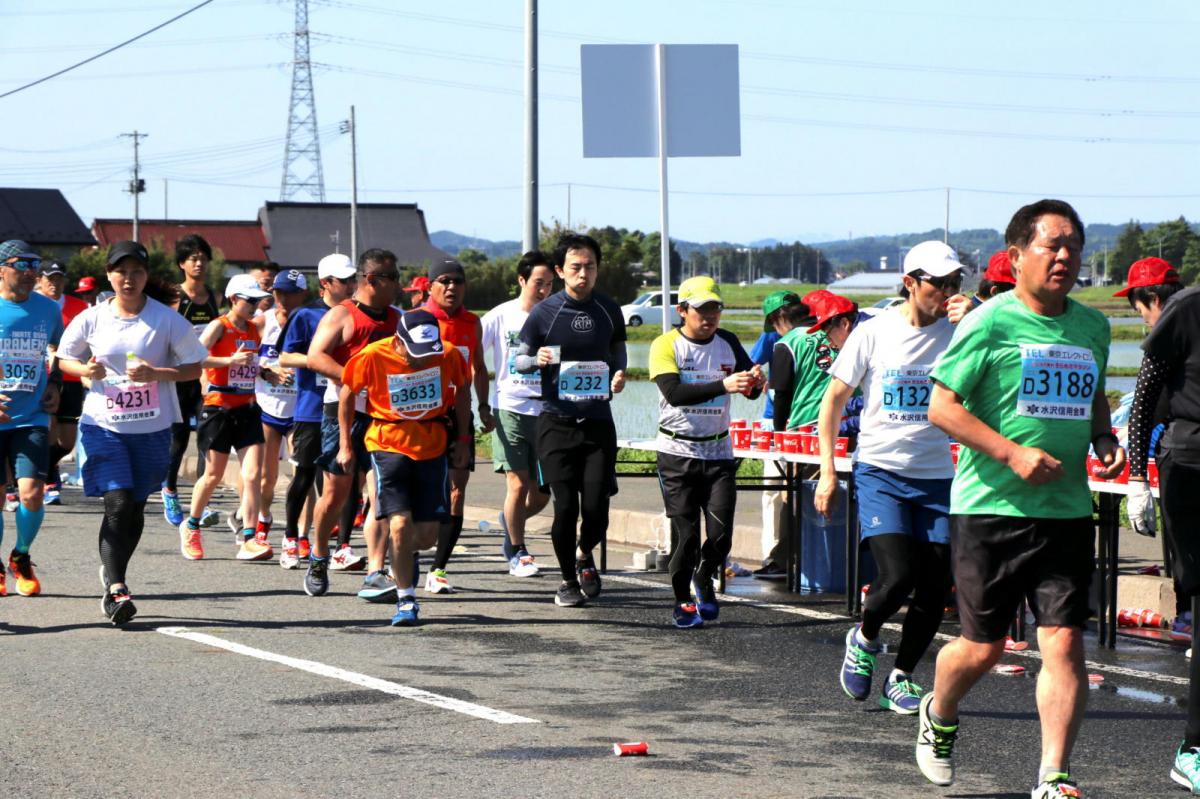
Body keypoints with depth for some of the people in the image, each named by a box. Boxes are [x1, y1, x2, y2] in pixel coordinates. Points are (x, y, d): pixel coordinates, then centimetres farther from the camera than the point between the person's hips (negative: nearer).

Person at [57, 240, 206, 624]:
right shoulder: (91, 319, -1)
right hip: (103, 424, -1)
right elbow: (64, 357, 14)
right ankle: (115, 586, -11)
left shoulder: (167, 319, -5)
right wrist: (86, 369, -9)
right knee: (117, 502, -14)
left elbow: (194, 367, -1)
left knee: (135, 507, 10)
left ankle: (113, 575, 30)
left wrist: (155, 373, -17)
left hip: (152, 428, 1)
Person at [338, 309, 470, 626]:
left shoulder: (449, 355, -10)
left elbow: (462, 391, 10)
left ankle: (406, 557, 41)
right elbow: (347, 394, 1)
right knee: (400, 524, -17)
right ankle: (406, 600, -2)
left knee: (427, 535, 3)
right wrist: (345, 444, 4)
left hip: (432, 445, 2)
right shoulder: (373, 356, -16)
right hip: (388, 444, -2)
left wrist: (463, 439, 11)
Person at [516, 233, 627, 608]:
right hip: (557, 422, -2)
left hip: (598, 420, 2)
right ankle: (568, 580, 15)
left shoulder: (608, 310, 5)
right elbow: (519, 358, 6)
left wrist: (619, 374, 1)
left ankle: (584, 554, 28)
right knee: (566, 507, -7)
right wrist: (537, 360, -17)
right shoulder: (545, 312, -3)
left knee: (596, 508, -6)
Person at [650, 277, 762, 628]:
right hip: (677, 453, -3)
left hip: (718, 451, 3)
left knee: (721, 533, -3)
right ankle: (682, 600, 14)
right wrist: (722, 385, -34)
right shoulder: (666, 345, -7)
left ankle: (703, 580, 25)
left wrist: (754, 382, -23)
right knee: (685, 533, -4)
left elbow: (750, 390, 2)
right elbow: (674, 392, -23)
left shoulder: (727, 343, 6)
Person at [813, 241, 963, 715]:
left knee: (935, 587, -1)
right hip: (880, 470, -3)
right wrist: (827, 470, 1)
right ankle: (864, 639, 16)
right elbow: (834, 399, 5)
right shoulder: (874, 333, -2)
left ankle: (901, 678, 18)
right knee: (897, 576, -15)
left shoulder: (956, 334, 2)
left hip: (936, 475, 3)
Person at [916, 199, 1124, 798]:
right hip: (991, 508, -4)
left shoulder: (1093, 327, 11)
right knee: (983, 647, 6)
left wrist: (1105, 440, 7)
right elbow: (942, 406, -9)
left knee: (1064, 643, -6)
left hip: (1067, 512, 4)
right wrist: (1013, 453, -17)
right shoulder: (990, 323, -7)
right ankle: (938, 717, 37)